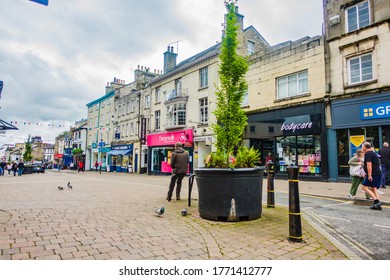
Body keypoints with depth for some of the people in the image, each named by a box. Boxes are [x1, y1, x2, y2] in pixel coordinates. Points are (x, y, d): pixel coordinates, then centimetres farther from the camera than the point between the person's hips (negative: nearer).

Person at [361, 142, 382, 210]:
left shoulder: (367, 154, -11)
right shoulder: (373, 153, 21)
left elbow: (369, 164, -20)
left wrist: (369, 175, -23)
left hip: (373, 174, -9)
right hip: (378, 173, 9)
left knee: (365, 187, -6)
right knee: (373, 189, 11)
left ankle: (376, 200, -16)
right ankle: (377, 204, 6)